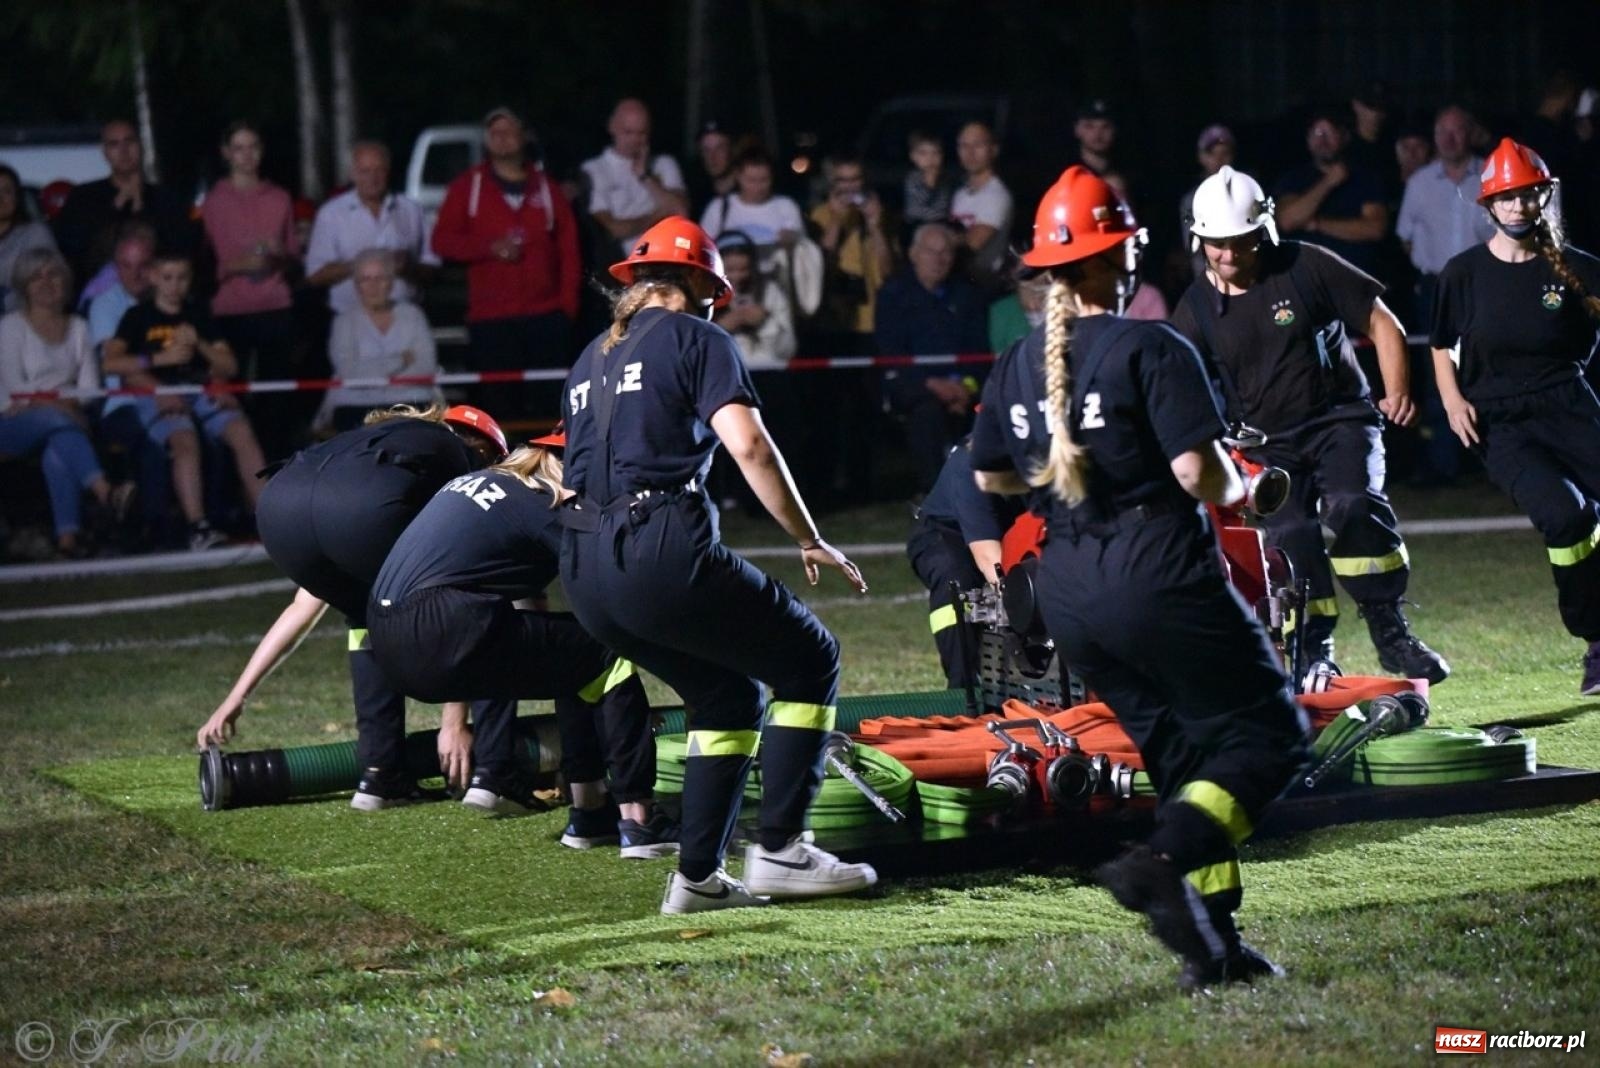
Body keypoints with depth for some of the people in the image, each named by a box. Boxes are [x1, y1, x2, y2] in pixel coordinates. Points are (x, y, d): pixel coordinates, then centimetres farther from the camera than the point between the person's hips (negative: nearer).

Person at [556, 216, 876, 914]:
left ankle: (697, 878, 13)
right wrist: (810, 542, -1)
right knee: (810, 660, 7)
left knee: (726, 695, 22)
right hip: (661, 549, -7)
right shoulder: (694, 337, 5)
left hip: (584, 573, 7)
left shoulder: (591, 360, 26)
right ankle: (779, 850, -3)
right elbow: (747, 444, -8)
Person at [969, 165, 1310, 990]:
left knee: (1183, 757, 17)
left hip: (1068, 597, 7)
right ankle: (1164, 860, -22)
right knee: (1267, 734, 2)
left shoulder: (1018, 365, 9)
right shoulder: (1152, 350, -10)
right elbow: (1200, 474, -16)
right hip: (1158, 580, -7)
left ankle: (1213, 945, 9)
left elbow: (990, 478, 18)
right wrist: (1239, 487, 5)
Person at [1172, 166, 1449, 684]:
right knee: (1289, 536, -17)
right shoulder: (1195, 309, 0)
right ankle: (1314, 651, -3)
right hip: (1266, 442, 2)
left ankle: (1390, 632, -17)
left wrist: (1397, 391, -13)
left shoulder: (1307, 267, -5)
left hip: (1341, 417, -2)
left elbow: (1381, 321, -1)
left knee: (1353, 508, -27)